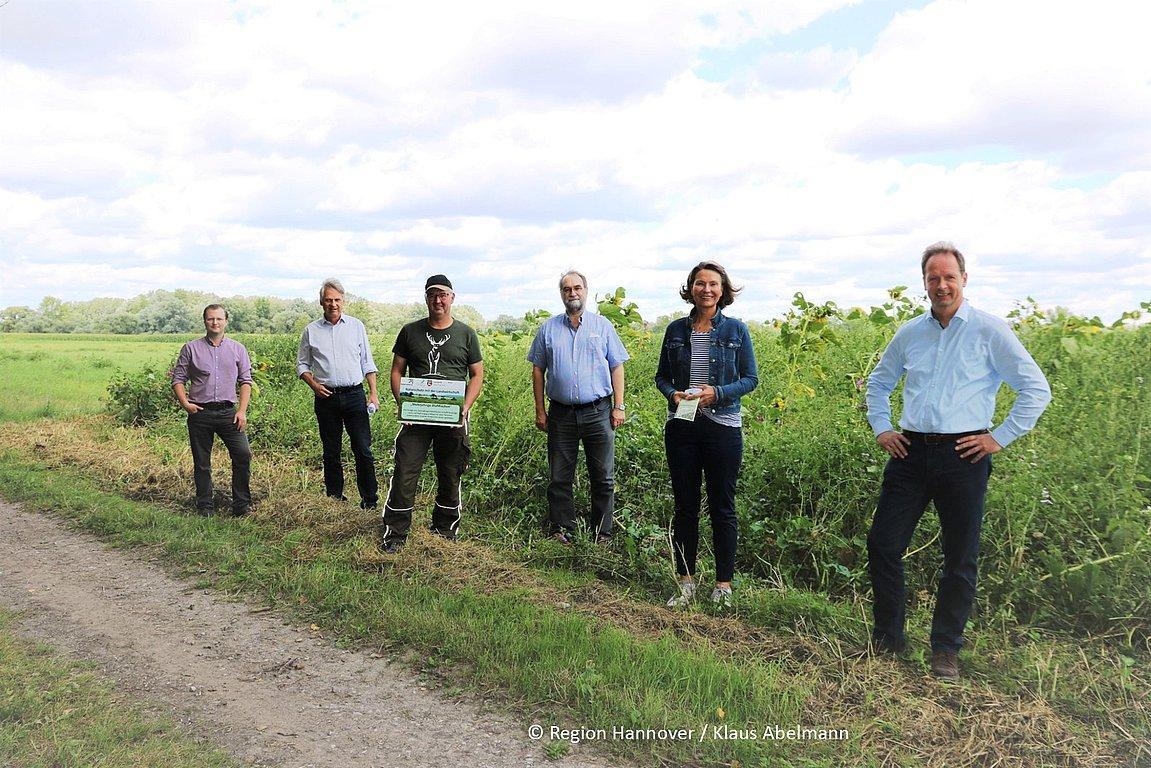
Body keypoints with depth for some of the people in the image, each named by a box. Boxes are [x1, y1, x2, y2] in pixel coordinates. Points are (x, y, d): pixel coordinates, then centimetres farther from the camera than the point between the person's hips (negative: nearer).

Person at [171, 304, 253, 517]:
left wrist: (242, 410, -3)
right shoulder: (191, 349, 6)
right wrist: (185, 403, -8)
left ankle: (241, 505, 2)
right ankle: (205, 507, 17)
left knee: (243, 454, -10)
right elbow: (178, 378, 8)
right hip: (200, 412, 0)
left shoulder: (237, 349, 9)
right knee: (201, 462, 6)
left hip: (228, 412, 0)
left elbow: (245, 381, 7)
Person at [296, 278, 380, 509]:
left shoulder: (356, 326, 7)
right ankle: (335, 499, 19)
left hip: (354, 395, -1)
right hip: (326, 397, 1)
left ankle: (369, 500, 2)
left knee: (363, 450, -5)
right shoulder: (311, 330, 7)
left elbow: (367, 363, 9)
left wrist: (373, 393, 1)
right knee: (331, 452, 9)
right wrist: (313, 384, -6)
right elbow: (302, 364, 12)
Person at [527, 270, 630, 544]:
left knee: (603, 478, 3)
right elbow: (538, 370, 10)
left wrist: (619, 406, -2)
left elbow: (616, 367, 6)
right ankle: (561, 531, 18)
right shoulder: (548, 329, 8)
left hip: (598, 411, -1)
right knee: (559, 478, 6)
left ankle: (602, 534, 14)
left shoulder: (602, 325, 6)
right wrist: (540, 410, 5)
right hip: (561, 413, 1)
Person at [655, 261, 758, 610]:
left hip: (722, 427, -2)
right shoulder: (676, 330, 6)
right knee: (685, 506, 9)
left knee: (722, 507, 5)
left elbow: (750, 378, 0)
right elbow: (662, 376, 12)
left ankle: (724, 584, 17)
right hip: (682, 427, 2)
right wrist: (673, 394, -10)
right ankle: (686, 582, 20)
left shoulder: (736, 330, -1)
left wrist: (717, 393, -16)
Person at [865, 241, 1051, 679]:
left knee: (960, 559, 5)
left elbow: (1037, 389, -3)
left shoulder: (989, 331, -2)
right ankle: (887, 637, 18)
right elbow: (878, 383, 26)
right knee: (882, 544, 2)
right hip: (910, 451, 4)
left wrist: (1001, 438, -7)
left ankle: (946, 650, 21)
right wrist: (881, 429, 14)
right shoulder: (909, 334, 11)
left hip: (963, 456, -3)